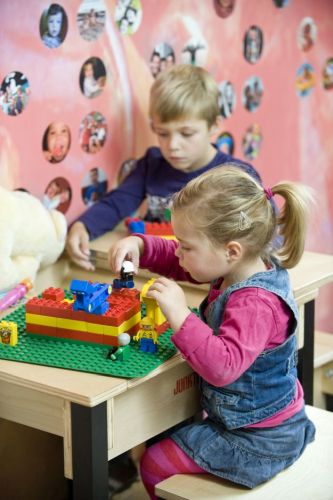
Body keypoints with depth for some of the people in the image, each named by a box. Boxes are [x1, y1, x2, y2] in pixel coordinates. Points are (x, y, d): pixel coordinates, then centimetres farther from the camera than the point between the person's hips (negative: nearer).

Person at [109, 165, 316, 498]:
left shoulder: (256, 304, -33)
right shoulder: (249, 267, -5)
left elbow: (223, 367, -44)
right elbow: (176, 262, 8)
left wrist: (180, 317, -44)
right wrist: (139, 245, -9)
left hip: (259, 440, -9)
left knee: (155, 466, 3)